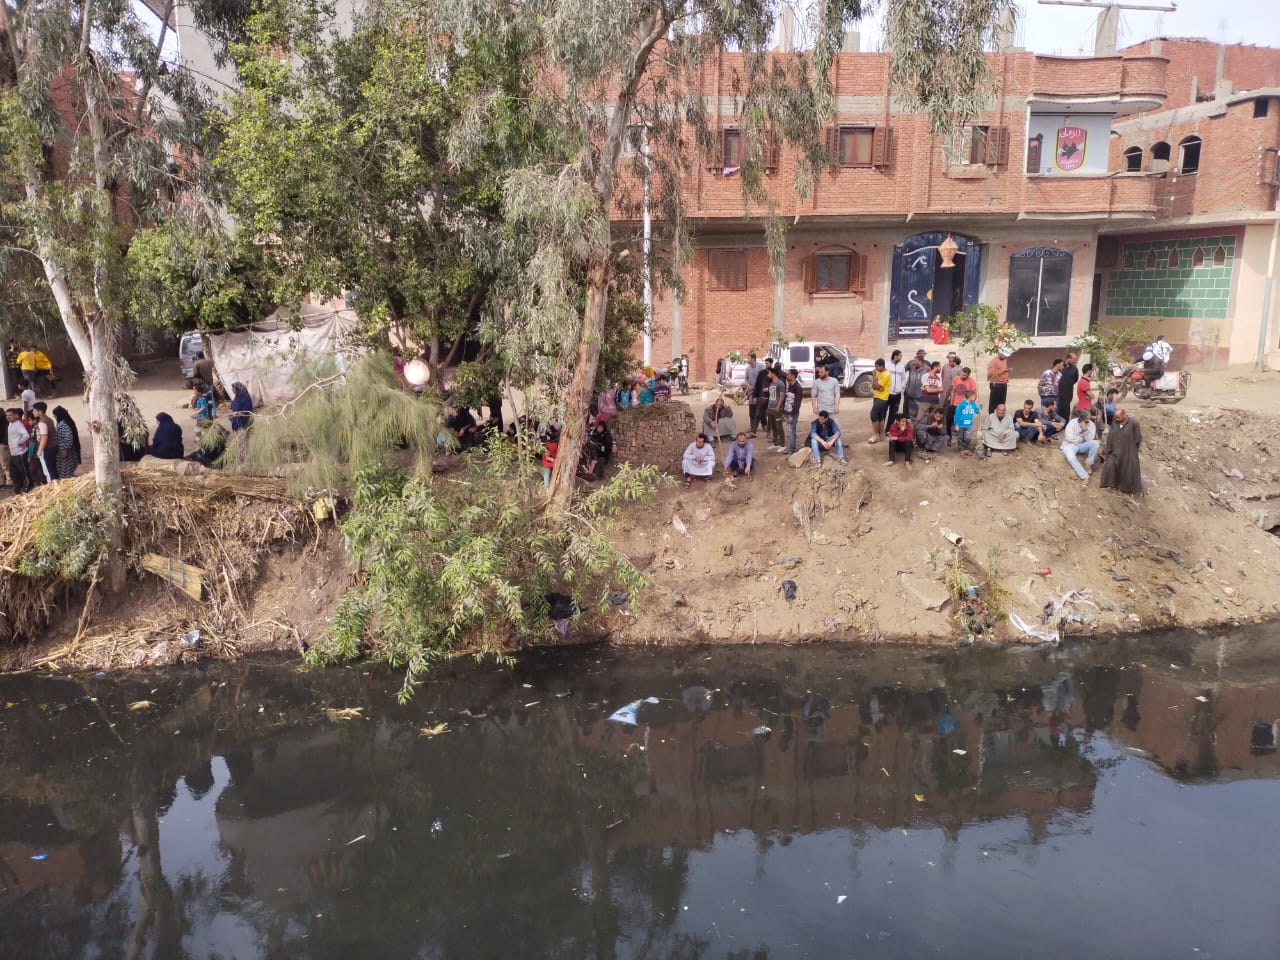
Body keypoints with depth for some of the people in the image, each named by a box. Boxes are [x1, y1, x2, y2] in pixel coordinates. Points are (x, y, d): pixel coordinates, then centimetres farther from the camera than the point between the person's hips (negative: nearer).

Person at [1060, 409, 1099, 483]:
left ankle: (1089, 463, -10)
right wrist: (1081, 438, -14)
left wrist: (1085, 429, -27)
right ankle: (1084, 476, -33)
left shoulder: (1091, 425, -6)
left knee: (1095, 442, -26)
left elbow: (1090, 439, -16)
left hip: (1083, 445, 4)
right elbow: (1069, 438, -21)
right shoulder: (1072, 423, -14)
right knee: (1071, 457, -36)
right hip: (1070, 445, -3)